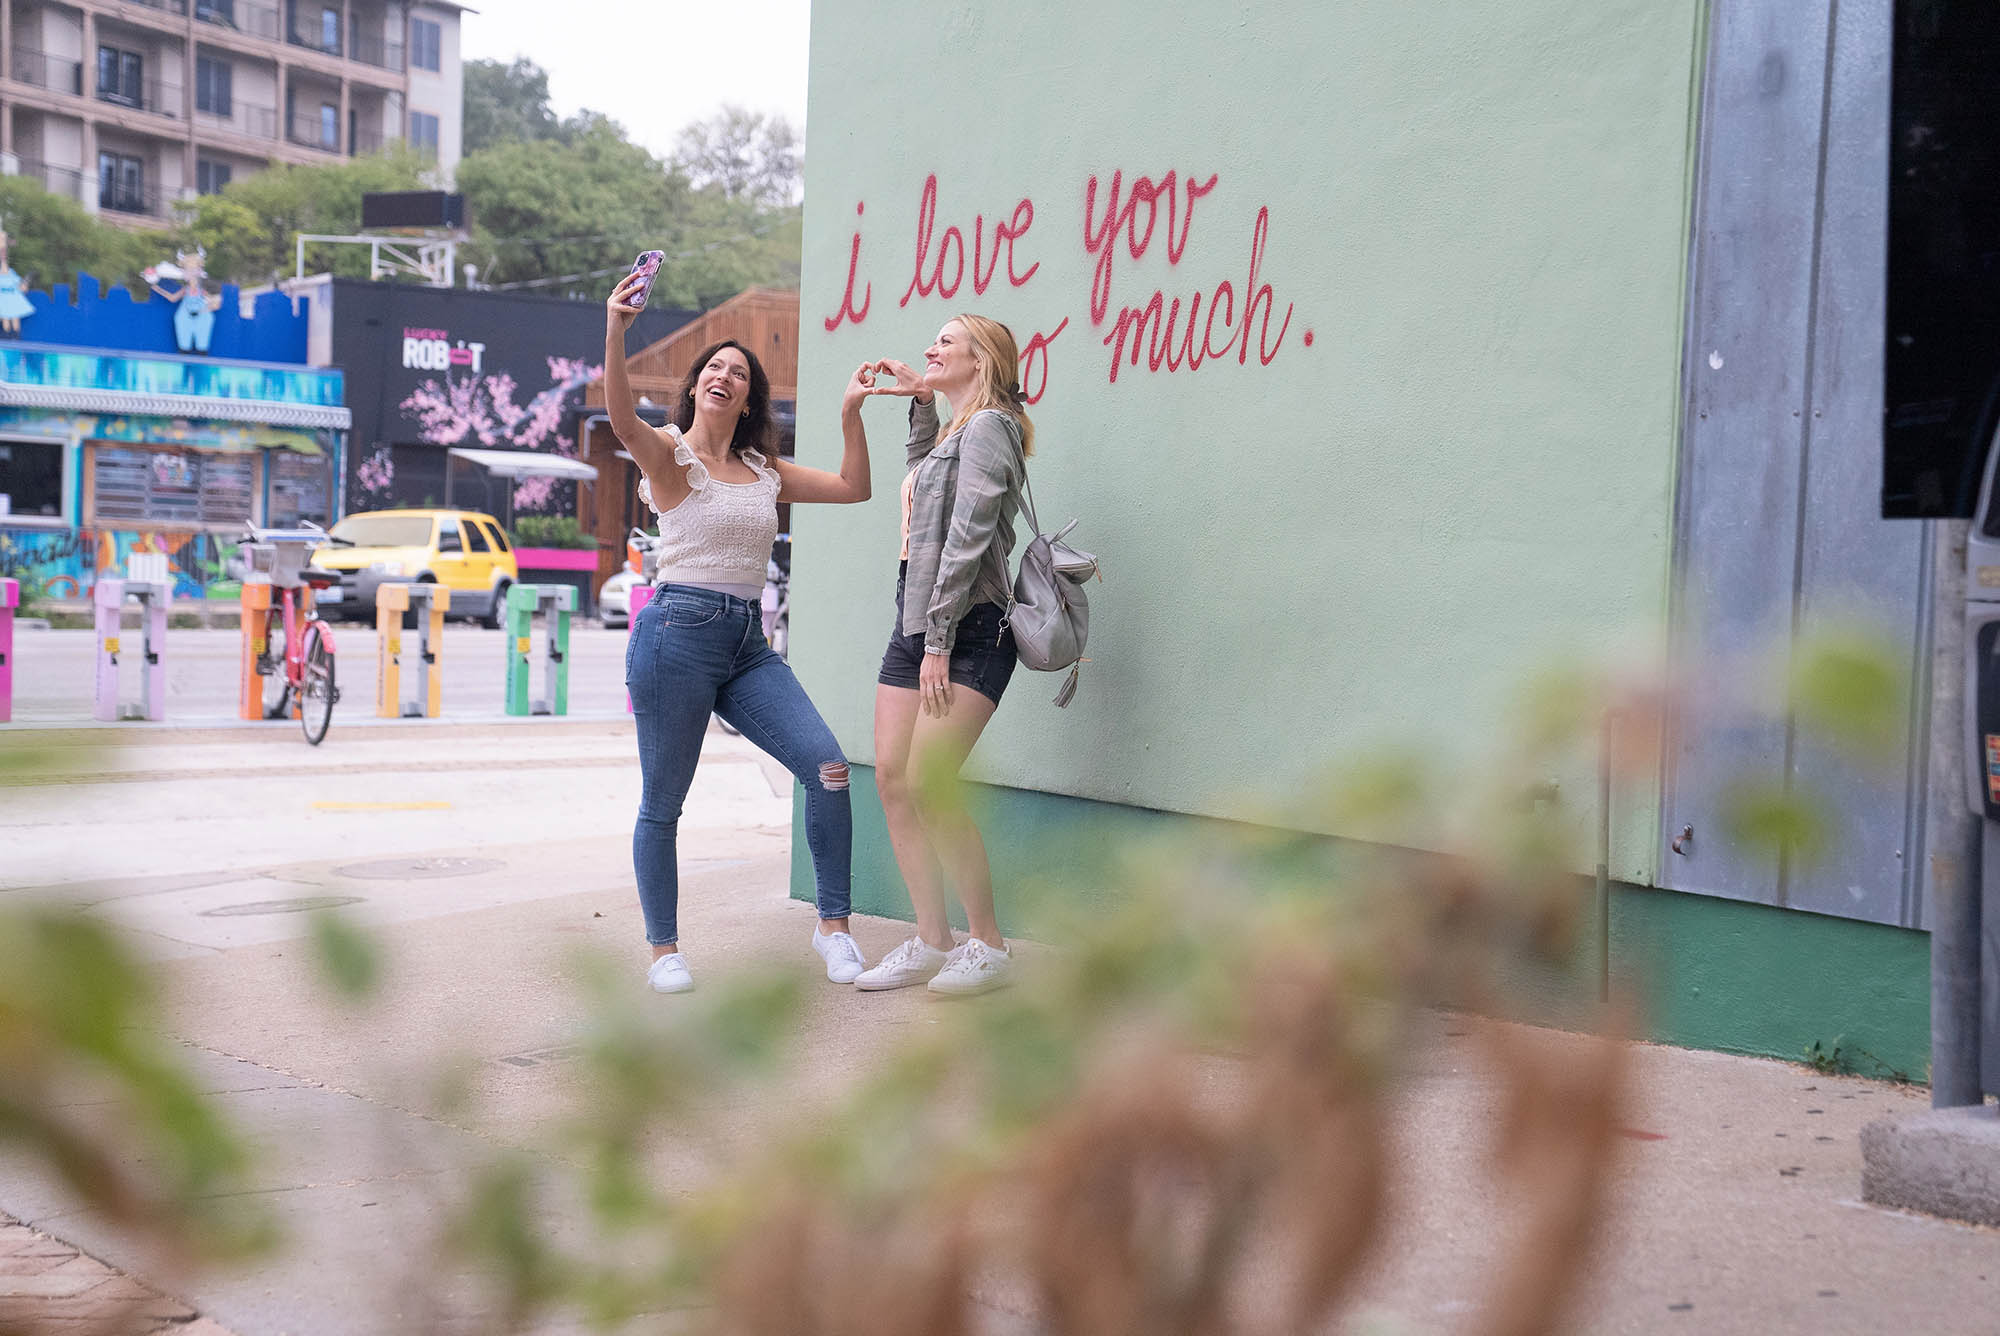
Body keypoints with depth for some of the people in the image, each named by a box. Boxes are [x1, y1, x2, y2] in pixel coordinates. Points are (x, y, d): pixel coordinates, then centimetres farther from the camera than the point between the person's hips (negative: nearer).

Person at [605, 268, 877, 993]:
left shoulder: (765, 471, 16)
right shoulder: (670, 456, -2)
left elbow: (853, 488, 20)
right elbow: (622, 419, -23)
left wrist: (851, 414, 9)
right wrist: (615, 333, -38)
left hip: (748, 646, 5)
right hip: (677, 634, -5)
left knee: (827, 765, -10)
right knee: (662, 802, 2)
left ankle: (833, 925, 1)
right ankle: (665, 949, 17)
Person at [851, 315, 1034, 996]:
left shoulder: (989, 427, -9)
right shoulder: (955, 429, 19)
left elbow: (967, 540, -16)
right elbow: (923, 477, 43)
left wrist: (939, 643, -19)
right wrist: (921, 402, 30)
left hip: (967, 631, -9)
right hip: (913, 624, 9)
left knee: (928, 785, -15)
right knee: (892, 778, 2)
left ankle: (988, 944, -4)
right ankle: (931, 940, 8)